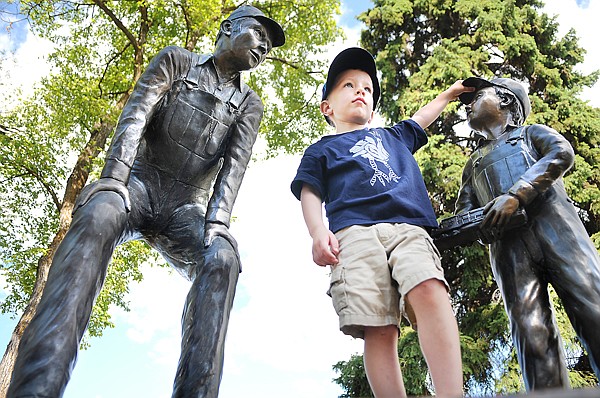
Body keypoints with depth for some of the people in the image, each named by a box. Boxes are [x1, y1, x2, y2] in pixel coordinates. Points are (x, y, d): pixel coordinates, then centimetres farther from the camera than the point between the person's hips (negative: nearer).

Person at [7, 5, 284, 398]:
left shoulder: (250, 105, 15)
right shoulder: (176, 60, 11)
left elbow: (235, 165, -1)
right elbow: (135, 115, -4)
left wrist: (218, 220, -18)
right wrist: (113, 177, -21)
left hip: (185, 207, 2)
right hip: (139, 183, -2)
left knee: (222, 257, -31)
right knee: (97, 215, -37)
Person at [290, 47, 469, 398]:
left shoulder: (394, 138, 38)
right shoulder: (322, 150, 26)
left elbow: (421, 119, 56)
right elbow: (310, 193, 13)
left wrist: (448, 94, 59)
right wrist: (318, 231, -6)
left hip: (409, 229, 2)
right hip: (355, 234, -2)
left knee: (429, 290, -29)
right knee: (378, 329, -19)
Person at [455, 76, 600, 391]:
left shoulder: (531, 133, 26)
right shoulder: (473, 164, 36)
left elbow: (562, 152, 2)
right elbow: (464, 212, 25)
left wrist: (515, 195, -14)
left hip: (553, 222, -2)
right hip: (507, 245, 3)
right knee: (531, 332, -13)